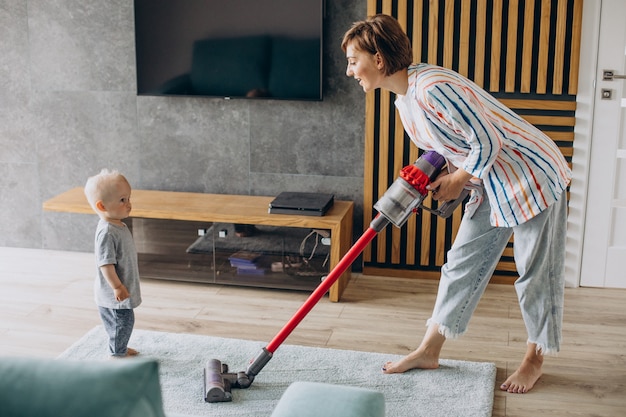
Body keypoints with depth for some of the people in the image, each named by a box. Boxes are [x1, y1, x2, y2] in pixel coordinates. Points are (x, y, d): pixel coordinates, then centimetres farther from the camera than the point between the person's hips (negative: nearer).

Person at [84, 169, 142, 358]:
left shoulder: (119, 225, 5)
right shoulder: (107, 232, -28)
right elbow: (105, 263, -28)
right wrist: (117, 287, -26)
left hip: (124, 288, 10)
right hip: (112, 292, -10)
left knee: (124, 321, 23)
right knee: (121, 321, 4)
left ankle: (120, 348, 40)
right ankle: (117, 354, 19)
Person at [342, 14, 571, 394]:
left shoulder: (433, 88, -28)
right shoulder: (404, 100, 3)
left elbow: (487, 142, -25)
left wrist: (457, 181, -11)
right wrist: (447, 179, -1)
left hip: (532, 175, -9)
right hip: (492, 183, 10)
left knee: (537, 273, 5)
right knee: (463, 262, 12)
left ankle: (535, 360, 23)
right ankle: (430, 351, 21)